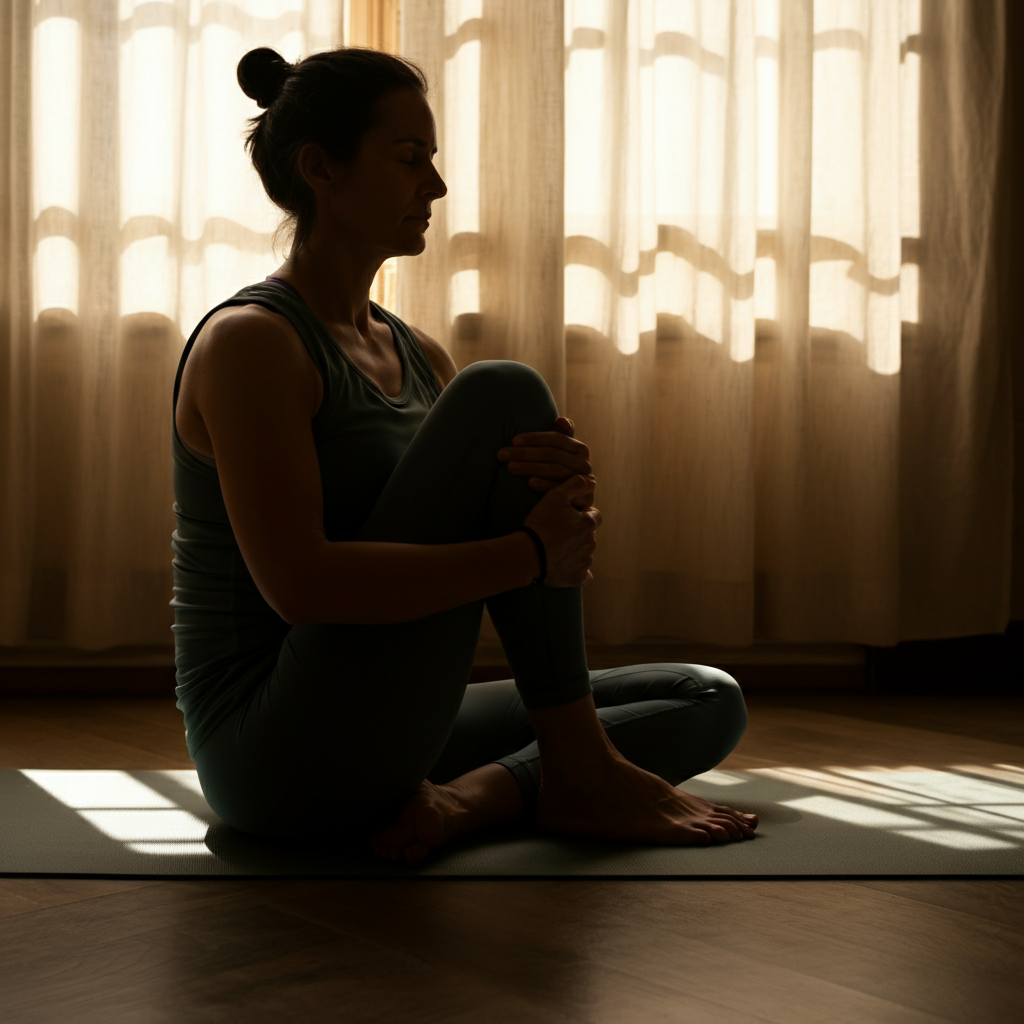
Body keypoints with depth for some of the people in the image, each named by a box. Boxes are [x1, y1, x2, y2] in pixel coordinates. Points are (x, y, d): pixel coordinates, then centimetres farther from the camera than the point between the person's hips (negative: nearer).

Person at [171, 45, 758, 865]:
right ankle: (580, 773, -13)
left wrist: (570, 495, -15)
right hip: (276, 756, -8)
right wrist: (531, 550, -22)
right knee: (504, 396, -18)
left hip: (378, 752, 8)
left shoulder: (420, 357, 13)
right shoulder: (248, 342, -12)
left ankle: (473, 796, -17)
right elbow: (298, 583, -25)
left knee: (708, 701, 6)